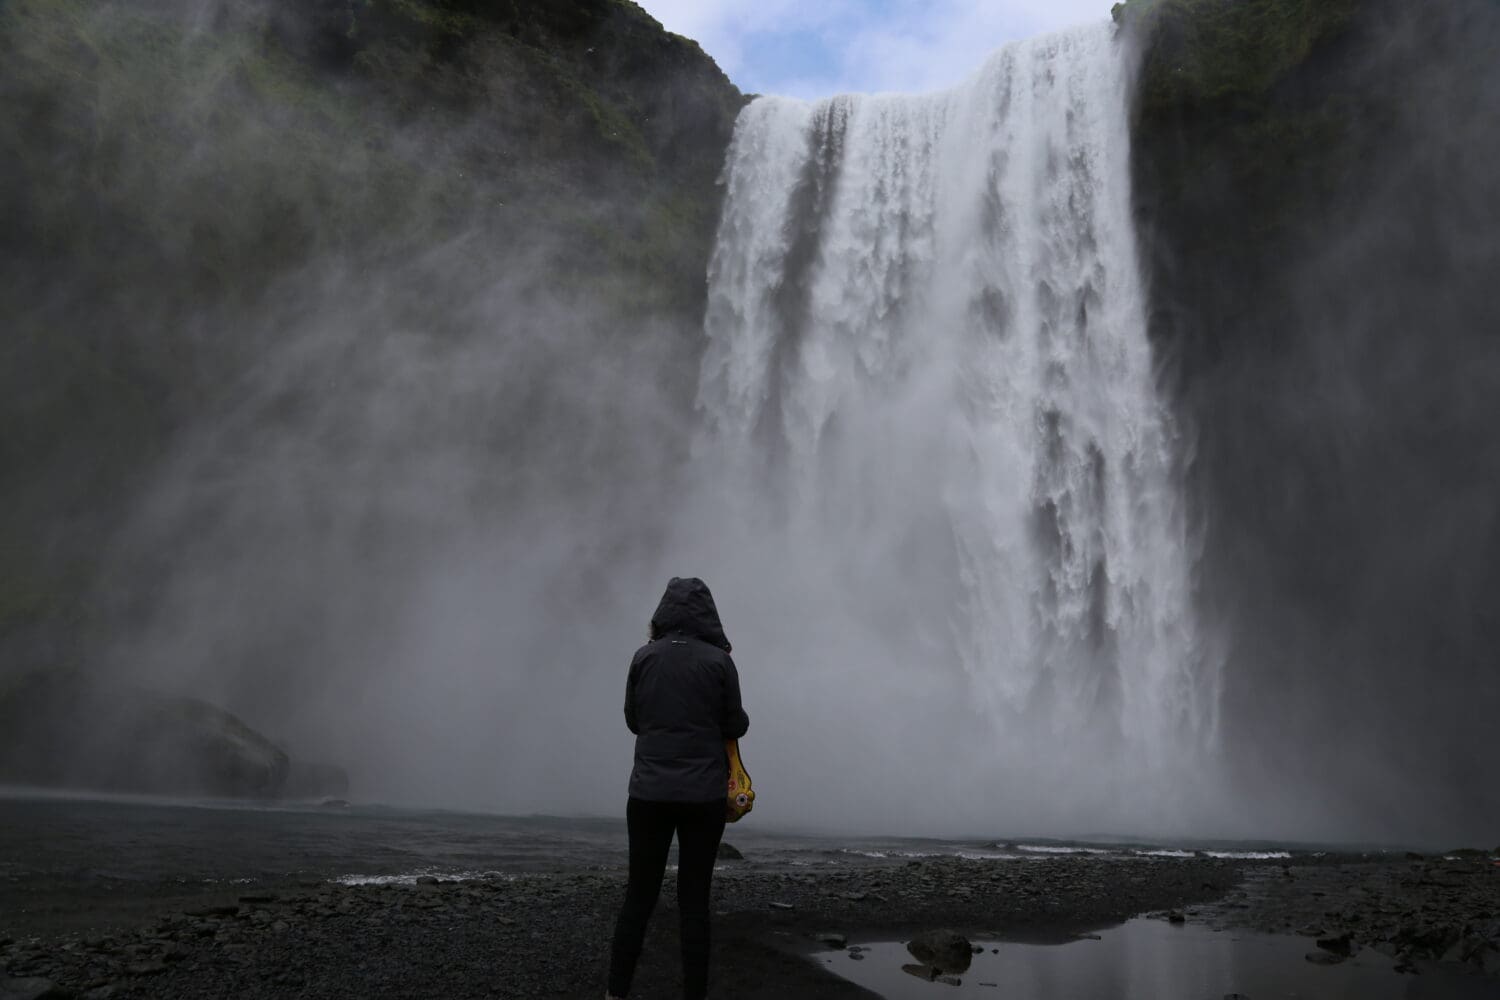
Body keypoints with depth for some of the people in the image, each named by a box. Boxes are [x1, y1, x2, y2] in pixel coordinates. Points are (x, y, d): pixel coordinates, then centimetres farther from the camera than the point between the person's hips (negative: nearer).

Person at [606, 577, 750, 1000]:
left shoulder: (644, 657, 0)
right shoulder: (719, 660, -6)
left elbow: (633, 720, 9)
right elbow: (735, 726, 2)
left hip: (649, 792, 2)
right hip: (704, 794, -2)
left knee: (639, 896, 10)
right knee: (694, 901, 6)